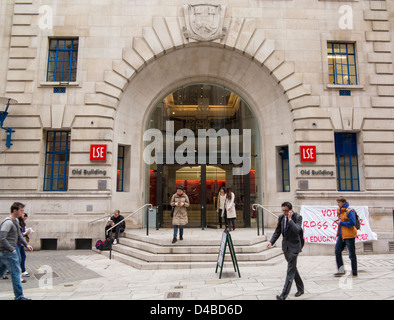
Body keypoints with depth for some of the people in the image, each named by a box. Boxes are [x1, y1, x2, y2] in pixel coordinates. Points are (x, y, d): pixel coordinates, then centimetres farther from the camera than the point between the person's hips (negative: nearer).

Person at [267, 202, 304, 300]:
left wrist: (290, 219, -26)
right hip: (285, 245, 6)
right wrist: (271, 242, -6)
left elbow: (297, 230, -28)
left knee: (291, 270, -8)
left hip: (294, 246, -6)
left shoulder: (298, 217, -13)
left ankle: (284, 295, -8)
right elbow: (277, 231, 7)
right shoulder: (281, 217, 3)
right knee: (293, 268, 19)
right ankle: (300, 288, 37)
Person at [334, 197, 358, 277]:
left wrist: (341, 223, -17)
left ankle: (354, 273, 15)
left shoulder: (349, 211, -15)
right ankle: (341, 270, 13)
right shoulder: (339, 211, 12)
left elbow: (352, 223, -22)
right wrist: (338, 221, 5)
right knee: (337, 251, 5)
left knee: (352, 254, 3)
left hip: (349, 235, -8)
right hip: (341, 235, 8)